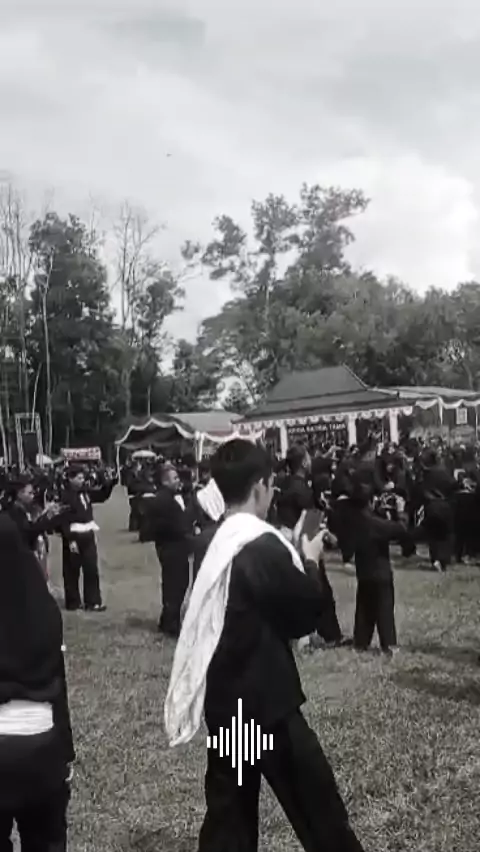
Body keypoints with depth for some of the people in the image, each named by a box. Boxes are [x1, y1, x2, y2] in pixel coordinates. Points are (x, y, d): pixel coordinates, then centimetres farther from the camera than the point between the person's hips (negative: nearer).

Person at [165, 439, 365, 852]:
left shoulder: (219, 543, 4)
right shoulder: (264, 545, -22)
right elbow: (306, 614, -13)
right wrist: (310, 563, 1)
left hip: (224, 698, 8)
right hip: (264, 699, -8)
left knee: (229, 809, 18)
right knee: (317, 807, 8)